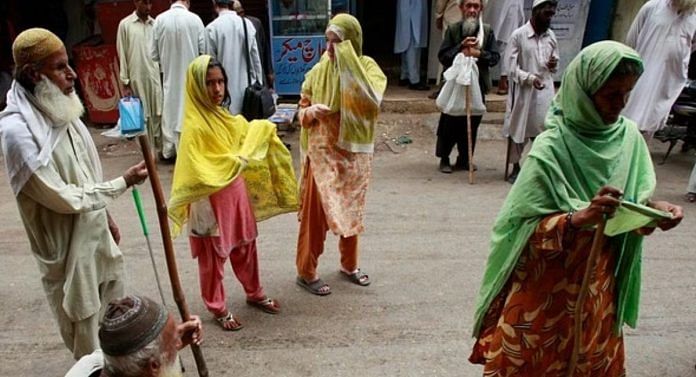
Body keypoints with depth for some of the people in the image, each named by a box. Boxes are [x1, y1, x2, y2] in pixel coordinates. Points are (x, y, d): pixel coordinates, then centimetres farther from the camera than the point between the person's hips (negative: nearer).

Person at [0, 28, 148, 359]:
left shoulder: (58, 111, 0)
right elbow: (63, 198, -24)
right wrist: (124, 182, -21)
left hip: (95, 232, 8)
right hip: (67, 246, -8)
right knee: (87, 341, 11)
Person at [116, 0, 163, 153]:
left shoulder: (156, 24, 7)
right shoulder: (125, 24, -1)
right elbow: (122, 55, -1)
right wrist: (125, 83, -4)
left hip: (155, 77, 2)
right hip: (137, 79, -2)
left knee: (158, 114, 4)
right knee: (142, 117, 4)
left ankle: (161, 149, 14)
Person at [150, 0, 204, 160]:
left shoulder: (160, 19, -6)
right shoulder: (194, 19, -10)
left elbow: (154, 54, -2)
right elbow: (203, 49, -6)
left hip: (169, 74, 2)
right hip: (191, 74, -2)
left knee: (169, 110, 13)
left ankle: (168, 151, 21)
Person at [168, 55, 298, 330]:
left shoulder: (224, 116, 3)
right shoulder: (195, 127, -22)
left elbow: (247, 137, 20)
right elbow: (196, 174, -26)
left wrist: (263, 130, 5)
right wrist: (234, 162, -25)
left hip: (236, 192, 8)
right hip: (211, 201, -8)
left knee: (246, 245, 20)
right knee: (213, 256, 11)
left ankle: (254, 294, 41)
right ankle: (217, 308, 30)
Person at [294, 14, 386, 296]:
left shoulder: (367, 67, -6)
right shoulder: (318, 71, -4)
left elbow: (372, 101, -26)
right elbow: (302, 110, 4)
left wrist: (348, 64, -26)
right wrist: (311, 112, -19)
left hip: (355, 152, 1)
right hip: (322, 152, -1)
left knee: (352, 209, 14)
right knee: (316, 211, 2)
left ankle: (349, 265, 34)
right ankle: (306, 271, 17)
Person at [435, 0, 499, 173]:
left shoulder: (487, 31, 2)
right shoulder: (453, 30, -1)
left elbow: (495, 57, 0)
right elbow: (442, 56, -5)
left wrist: (479, 53, -16)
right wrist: (461, 47, -16)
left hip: (478, 84, 2)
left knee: (472, 124, 8)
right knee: (450, 123, 4)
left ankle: (464, 159, 22)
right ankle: (444, 159, 18)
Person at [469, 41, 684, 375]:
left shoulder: (629, 135, -5)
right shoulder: (552, 149, -23)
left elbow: (635, 201, 6)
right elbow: (522, 226, -22)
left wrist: (652, 208, -15)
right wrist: (580, 217, -35)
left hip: (598, 283, 6)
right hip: (547, 287, -5)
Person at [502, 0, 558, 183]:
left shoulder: (551, 36, 8)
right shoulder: (518, 35, -8)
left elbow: (555, 61, 17)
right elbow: (511, 67, -11)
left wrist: (554, 65, -7)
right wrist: (530, 78, -24)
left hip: (545, 91, 4)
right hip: (523, 91, -4)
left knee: (544, 130, 3)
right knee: (517, 130, 6)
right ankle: (516, 169, 22)